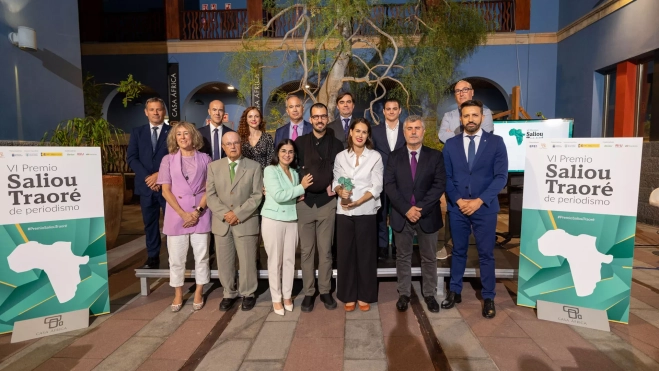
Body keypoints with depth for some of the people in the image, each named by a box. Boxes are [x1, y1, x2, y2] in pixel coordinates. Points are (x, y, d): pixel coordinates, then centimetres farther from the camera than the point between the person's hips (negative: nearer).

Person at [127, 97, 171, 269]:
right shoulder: (137, 132, 10)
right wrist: (147, 177, -11)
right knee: (150, 223, 9)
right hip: (146, 185, 3)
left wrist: (160, 175, -13)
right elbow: (131, 158, 2)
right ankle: (153, 258, 19)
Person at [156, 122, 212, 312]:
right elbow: (166, 191, -1)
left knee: (201, 256, 7)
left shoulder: (205, 159, 3)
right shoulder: (168, 160, 3)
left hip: (200, 215, 0)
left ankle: (198, 293, 23)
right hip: (176, 216, 0)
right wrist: (183, 214, -11)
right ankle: (178, 294, 24)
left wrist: (197, 211, -11)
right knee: (176, 258, 8)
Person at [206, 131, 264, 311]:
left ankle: (248, 294, 24)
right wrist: (225, 213, -14)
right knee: (224, 262, 10)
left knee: (247, 262, 6)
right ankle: (229, 294, 28)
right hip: (221, 222, 2)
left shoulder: (254, 166, 0)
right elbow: (210, 195, 1)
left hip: (246, 222, -2)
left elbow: (257, 195, -6)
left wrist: (238, 214, -15)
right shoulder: (214, 166, 7)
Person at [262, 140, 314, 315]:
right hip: (273, 220, -5)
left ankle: (287, 295, 25)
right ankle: (276, 298, 18)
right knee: (275, 260, 5)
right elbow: (278, 196, -19)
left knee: (290, 259, 10)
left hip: (292, 220, 5)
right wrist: (301, 187, -15)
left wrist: (300, 197, -6)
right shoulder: (270, 170, -8)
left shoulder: (295, 172, 11)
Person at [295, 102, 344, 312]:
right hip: (305, 202, 0)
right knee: (306, 250, 6)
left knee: (325, 250, 7)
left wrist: (333, 187, -8)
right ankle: (308, 292, 17)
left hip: (327, 202, 0)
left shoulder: (336, 144, 5)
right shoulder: (300, 142, 5)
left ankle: (325, 291, 20)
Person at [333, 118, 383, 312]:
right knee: (345, 253, 6)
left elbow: (377, 186, -6)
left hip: (366, 212, -2)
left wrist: (357, 202, -18)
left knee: (366, 254, 5)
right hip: (344, 212, 2)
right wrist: (340, 191, -16)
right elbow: (336, 181, 7)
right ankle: (348, 296, 20)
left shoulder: (375, 156, 0)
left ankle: (364, 296, 20)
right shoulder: (341, 156, 8)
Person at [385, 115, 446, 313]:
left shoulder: (435, 156, 2)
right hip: (401, 215, 1)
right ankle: (404, 294, 25)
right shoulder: (394, 156, 3)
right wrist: (406, 209, -16)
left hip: (428, 215, 0)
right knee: (403, 257, 11)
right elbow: (389, 186, -5)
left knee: (429, 258, 11)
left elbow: (439, 185, -7)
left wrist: (420, 208, -17)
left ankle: (429, 294, 27)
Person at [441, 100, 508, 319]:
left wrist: (479, 201, -14)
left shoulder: (496, 142, -1)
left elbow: (501, 176, -6)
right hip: (457, 208, 2)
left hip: (485, 208, -1)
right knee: (458, 251, 13)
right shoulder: (451, 144, 5)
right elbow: (446, 177, 4)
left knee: (486, 254, 7)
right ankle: (455, 292, 27)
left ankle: (488, 298, 21)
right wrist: (458, 200, -10)